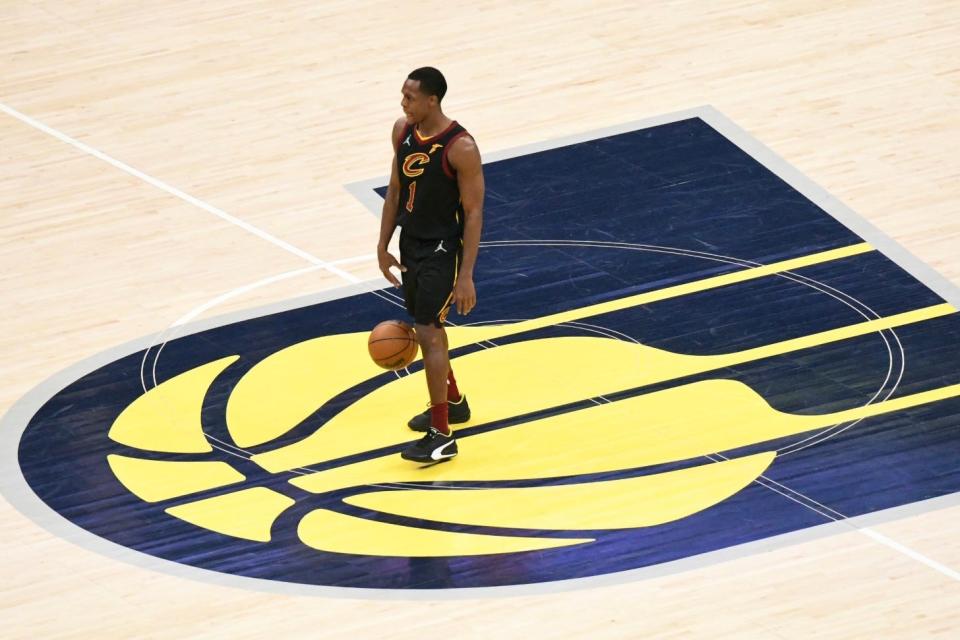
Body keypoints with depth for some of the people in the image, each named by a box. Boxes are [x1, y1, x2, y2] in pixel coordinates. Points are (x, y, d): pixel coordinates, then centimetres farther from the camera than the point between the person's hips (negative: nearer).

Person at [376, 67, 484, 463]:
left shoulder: (460, 148, -23)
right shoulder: (403, 130, -2)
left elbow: (473, 212, -19)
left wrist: (466, 275, -21)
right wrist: (383, 246, 10)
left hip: (443, 250, -8)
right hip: (411, 244, 8)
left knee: (428, 333, -11)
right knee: (427, 327, 20)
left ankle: (442, 437, -6)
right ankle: (453, 402, 42)